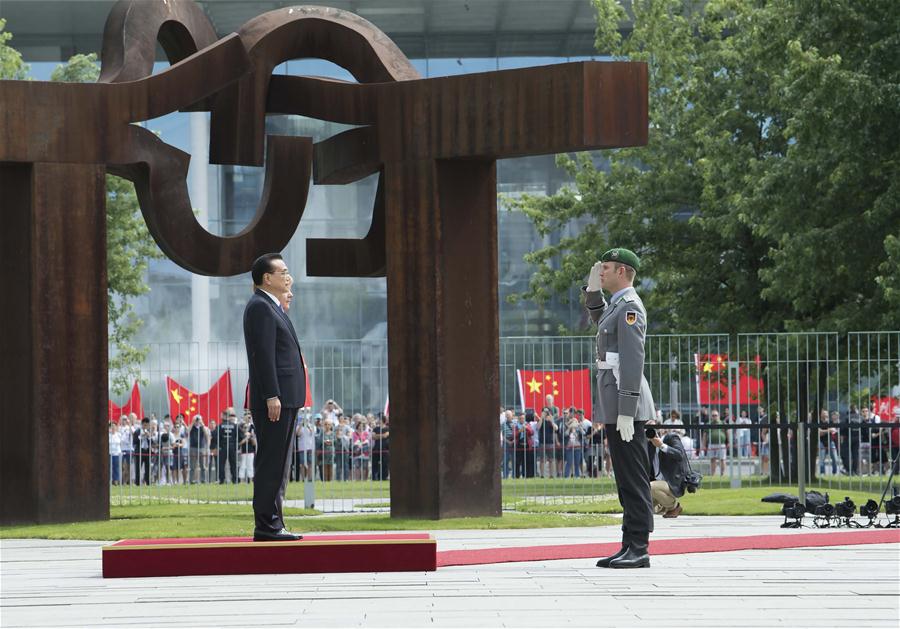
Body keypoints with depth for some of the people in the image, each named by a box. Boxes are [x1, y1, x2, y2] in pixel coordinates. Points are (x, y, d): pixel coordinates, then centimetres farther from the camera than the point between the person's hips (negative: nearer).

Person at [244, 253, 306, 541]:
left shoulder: (271, 307, 22)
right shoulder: (260, 307, -11)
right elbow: (263, 354, -19)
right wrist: (272, 396, -23)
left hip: (284, 398, 11)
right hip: (274, 399, -11)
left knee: (278, 464, 11)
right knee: (271, 462, -10)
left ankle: (273, 524, 14)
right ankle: (266, 525, -10)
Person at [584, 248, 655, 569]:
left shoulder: (630, 306, -13)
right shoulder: (618, 304, 17)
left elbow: (633, 360, -20)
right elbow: (600, 319, 42)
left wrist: (625, 412, -24)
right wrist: (593, 289, 23)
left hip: (625, 401, -10)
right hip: (616, 405, 10)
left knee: (633, 479, -9)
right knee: (627, 479, 10)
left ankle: (638, 550, -9)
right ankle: (630, 547, 13)